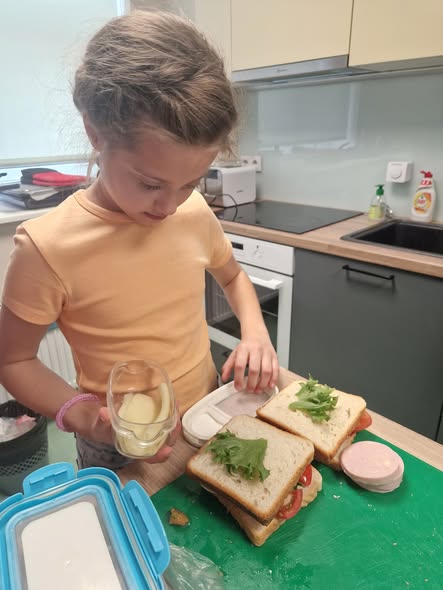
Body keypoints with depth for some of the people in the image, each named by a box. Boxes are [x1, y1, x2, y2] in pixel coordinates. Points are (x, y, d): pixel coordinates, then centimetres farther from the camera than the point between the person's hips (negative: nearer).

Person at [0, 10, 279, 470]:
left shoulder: (195, 212, -12)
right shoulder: (47, 248, -24)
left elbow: (232, 275, 7)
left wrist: (254, 332, -11)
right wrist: (81, 415, -27)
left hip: (211, 424, 5)